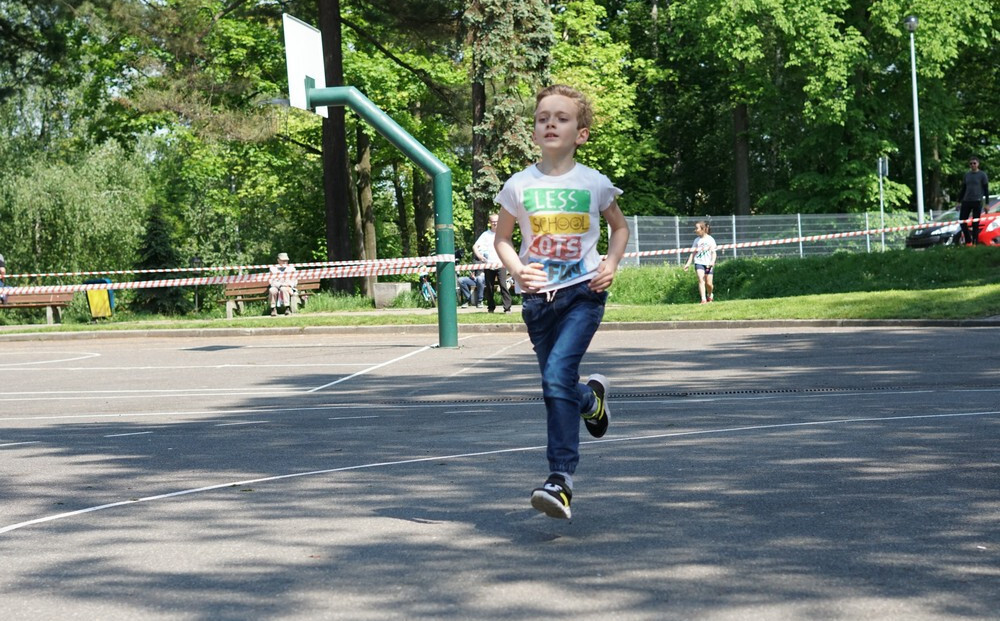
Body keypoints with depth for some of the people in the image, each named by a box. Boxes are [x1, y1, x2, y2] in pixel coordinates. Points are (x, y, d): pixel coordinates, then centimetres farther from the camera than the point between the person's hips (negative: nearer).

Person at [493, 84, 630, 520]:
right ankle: (592, 397, 50)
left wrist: (610, 265, -2)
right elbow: (502, 239, 12)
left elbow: (620, 228, 15)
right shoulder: (519, 186, 0)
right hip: (538, 297, 3)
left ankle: (561, 479, -20)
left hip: (583, 292, -3)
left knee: (558, 376, -21)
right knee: (555, 385, 11)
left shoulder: (594, 184, -2)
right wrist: (517, 270, -7)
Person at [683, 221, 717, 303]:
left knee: (709, 283, -1)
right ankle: (703, 299, -20)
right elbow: (693, 253, 13)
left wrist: (712, 261, -19)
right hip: (699, 262, 2)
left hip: (708, 264, -2)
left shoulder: (710, 239, 1)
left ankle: (710, 295, 30)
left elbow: (713, 252, -2)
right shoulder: (697, 240, 10)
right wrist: (688, 263, 5)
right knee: (701, 280, -17)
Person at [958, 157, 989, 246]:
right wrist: (959, 202, 15)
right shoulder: (966, 175, 13)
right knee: (962, 221, -1)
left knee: (975, 223, -3)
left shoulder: (982, 175, 1)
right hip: (966, 201, 5)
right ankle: (968, 241, 9)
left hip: (977, 201, -5)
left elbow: (986, 189, 1)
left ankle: (974, 242, 3)